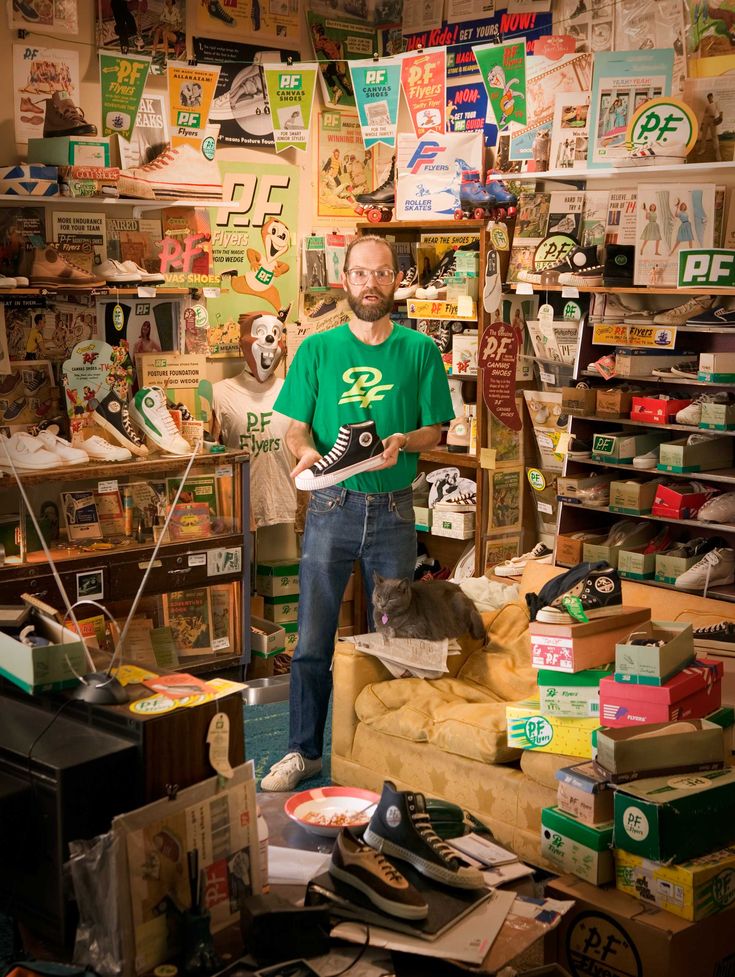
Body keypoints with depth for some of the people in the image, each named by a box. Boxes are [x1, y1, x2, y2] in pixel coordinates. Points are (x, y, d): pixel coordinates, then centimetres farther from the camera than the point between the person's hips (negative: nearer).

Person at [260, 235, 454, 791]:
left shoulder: (420, 351, 3)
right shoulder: (317, 350, 3)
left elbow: (435, 430, 5)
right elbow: (295, 427, 3)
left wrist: (403, 441, -16)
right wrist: (305, 451, -19)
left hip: (394, 510, 1)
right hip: (332, 507, 0)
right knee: (313, 640, 1)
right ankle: (303, 752, 13)